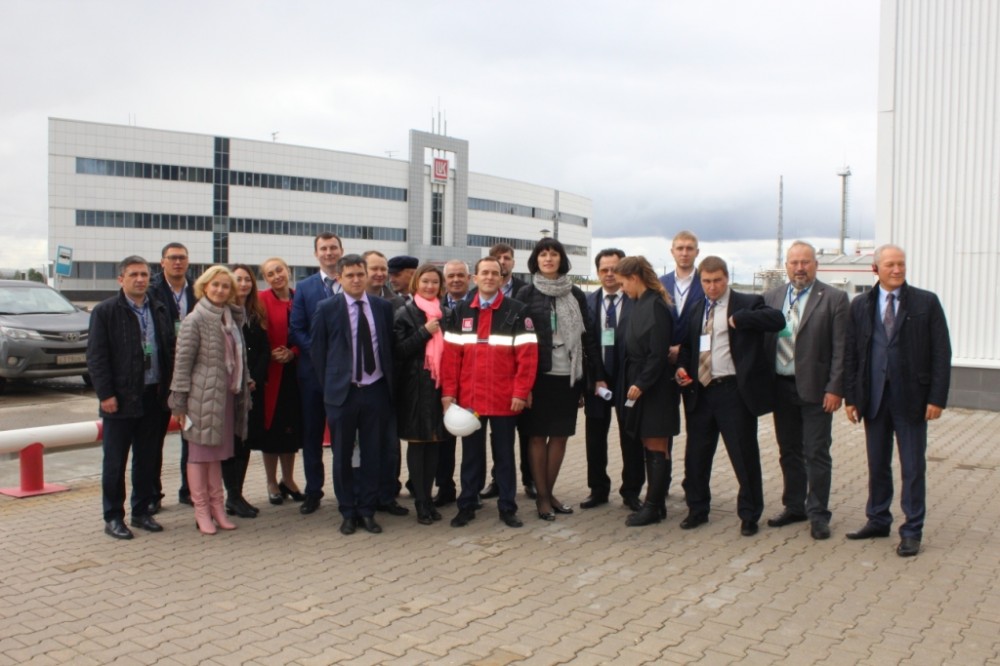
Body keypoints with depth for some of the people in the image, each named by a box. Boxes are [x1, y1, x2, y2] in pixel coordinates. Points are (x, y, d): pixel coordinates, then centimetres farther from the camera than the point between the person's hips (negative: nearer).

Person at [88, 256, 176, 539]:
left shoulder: (160, 310, 11)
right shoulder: (105, 311, -4)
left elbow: (170, 351, 12)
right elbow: (96, 357, -7)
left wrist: (168, 389, 5)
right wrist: (106, 394, -13)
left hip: (154, 397, 5)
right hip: (121, 399, -4)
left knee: (148, 460, 11)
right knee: (115, 461, 4)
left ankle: (142, 511, 24)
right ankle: (113, 517, 15)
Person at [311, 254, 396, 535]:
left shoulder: (383, 307, 5)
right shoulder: (327, 308, -2)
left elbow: (390, 346, 11)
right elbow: (318, 351, 2)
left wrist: (390, 383, 6)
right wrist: (328, 386, 0)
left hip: (376, 390, 2)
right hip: (342, 392, -2)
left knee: (372, 454, 8)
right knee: (342, 456, 7)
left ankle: (367, 510, 20)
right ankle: (348, 512, 21)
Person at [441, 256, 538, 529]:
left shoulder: (516, 311, -2)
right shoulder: (461, 312, 7)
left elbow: (527, 354, -6)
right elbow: (451, 354, 3)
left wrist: (521, 392, -12)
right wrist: (448, 392, -3)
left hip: (505, 400, -2)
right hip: (469, 399, 2)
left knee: (504, 454, 9)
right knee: (471, 453, 12)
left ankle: (507, 508, 18)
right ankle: (467, 506, 22)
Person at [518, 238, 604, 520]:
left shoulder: (575, 294, 7)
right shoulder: (526, 294, 0)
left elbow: (588, 335, 6)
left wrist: (598, 376, 2)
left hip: (568, 375, 3)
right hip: (539, 375, -2)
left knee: (560, 435, 8)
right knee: (538, 436, 4)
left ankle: (549, 492, 21)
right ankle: (541, 496, 14)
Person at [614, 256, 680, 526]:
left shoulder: (655, 306, -16)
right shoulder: (640, 304, 11)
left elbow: (658, 352, -19)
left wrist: (641, 384, -18)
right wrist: (634, 382, 8)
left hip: (654, 388, -9)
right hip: (639, 384, 9)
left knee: (656, 448, 0)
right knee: (650, 447, 12)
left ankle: (653, 506, 7)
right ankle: (656, 502, 20)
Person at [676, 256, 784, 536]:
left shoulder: (747, 303, -3)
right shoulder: (696, 309, 13)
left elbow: (777, 319, -20)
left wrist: (737, 319, -21)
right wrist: (682, 366, 3)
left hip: (734, 390, -5)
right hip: (700, 390, 5)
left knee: (744, 454, 4)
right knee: (696, 454, 11)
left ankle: (749, 515, 20)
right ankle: (697, 509, 27)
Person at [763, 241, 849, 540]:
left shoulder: (834, 299, -4)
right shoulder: (772, 298, 8)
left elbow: (841, 348, -7)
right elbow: (763, 340, 8)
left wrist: (835, 389, -13)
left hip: (815, 389, -4)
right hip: (781, 387, 4)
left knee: (817, 454, 3)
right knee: (789, 452, 14)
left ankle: (818, 514, 15)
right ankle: (794, 507, 27)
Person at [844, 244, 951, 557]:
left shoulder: (926, 302, -1)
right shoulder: (860, 305, 6)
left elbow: (941, 352, -3)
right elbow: (850, 354, 6)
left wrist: (937, 398, -9)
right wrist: (851, 397, 1)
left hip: (911, 398, -2)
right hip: (874, 397, 2)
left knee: (913, 467, 4)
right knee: (877, 464, 12)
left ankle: (912, 531, 15)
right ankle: (878, 520, 26)